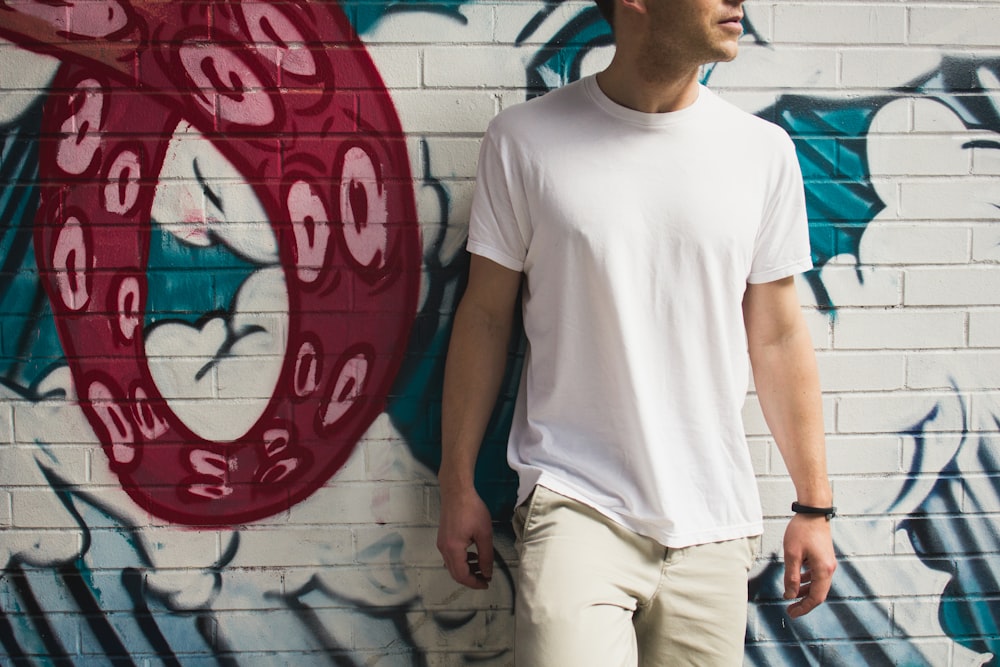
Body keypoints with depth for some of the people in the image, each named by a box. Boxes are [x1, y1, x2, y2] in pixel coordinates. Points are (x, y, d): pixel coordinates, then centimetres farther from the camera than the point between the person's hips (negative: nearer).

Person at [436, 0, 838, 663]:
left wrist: (814, 507, 9)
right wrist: (458, 486, 5)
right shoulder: (525, 140, -2)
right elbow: (486, 316, 4)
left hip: (713, 528, 3)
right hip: (576, 505, -3)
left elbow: (778, 338, 8)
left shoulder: (764, 151, 4)